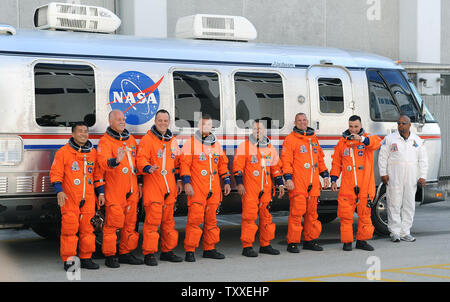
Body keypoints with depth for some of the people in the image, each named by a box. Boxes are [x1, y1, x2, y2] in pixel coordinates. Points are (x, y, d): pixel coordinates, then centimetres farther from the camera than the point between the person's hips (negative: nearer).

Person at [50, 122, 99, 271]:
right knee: (70, 228, -7)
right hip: (69, 197, -4)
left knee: (87, 228, 5)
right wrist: (59, 191, -13)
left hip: (88, 197, 4)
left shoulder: (93, 153, 14)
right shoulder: (63, 152, 1)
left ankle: (86, 258, 15)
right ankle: (68, 260, -2)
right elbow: (56, 173, -2)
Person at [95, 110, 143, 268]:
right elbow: (102, 163, -21)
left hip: (131, 191, 7)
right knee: (113, 222, -6)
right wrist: (116, 161, -40)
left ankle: (126, 253, 21)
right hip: (114, 191, -7)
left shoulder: (131, 139, 16)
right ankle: (110, 256, 1)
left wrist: (138, 184, 21)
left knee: (130, 222, 11)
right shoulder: (105, 141, -6)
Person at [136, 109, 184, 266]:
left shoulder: (173, 140, 16)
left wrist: (178, 179, 20)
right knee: (152, 220, -9)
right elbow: (141, 159, -12)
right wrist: (148, 168, -31)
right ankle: (149, 254, -4)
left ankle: (167, 250, 22)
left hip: (169, 187, 7)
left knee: (168, 220, 12)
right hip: (152, 187, -7)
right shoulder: (147, 139, -5)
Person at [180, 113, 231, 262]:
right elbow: (184, 163, -5)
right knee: (195, 218, -11)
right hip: (196, 189, -5)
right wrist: (187, 182, -12)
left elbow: (222, 164, 22)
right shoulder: (190, 143, 0)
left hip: (214, 189, 5)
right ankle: (190, 251, -7)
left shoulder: (216, 144, 17)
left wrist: (226, 181, 15)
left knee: (211, 219, 9)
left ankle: (209, 249, 18)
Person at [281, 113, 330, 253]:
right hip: (297, 184, -6)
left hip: (313, 184, 6)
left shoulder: (313, 139, 20)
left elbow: (320, 158, 25)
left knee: (312, 212, 10)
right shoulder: (290, 139, 0)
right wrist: (288, 178, -16)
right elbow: (286, 160, -6)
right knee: (296, 212, -9)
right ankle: (292, 243, -5)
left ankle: (309, 240, 19)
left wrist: (325, 175, 18)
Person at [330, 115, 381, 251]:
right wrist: (333, 180, 7)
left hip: (365, 186, -1)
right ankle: (347, 241, 7)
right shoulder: (342, 142, 11)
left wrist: (362, 139, -35)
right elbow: (336, 162, 15)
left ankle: (362, 240, 18)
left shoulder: (367, 138, 4)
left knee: (365, 214, 6)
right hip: (347, 186, 1)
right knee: (346, 214, -2)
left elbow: (377, 143, -20)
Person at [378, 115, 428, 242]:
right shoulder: (389, 139, 3)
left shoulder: (417, 140, 11)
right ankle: (395, 232, 2)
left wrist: (422, 176, 3)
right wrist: (383, 174, -5)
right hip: (394, 178, -3)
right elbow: (382, 157, 3)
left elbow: (423, 160, 12)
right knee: (394, 204, -4)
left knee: (409, 205, 5)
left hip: (411, 179, 3)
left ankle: (405, 233, 12)